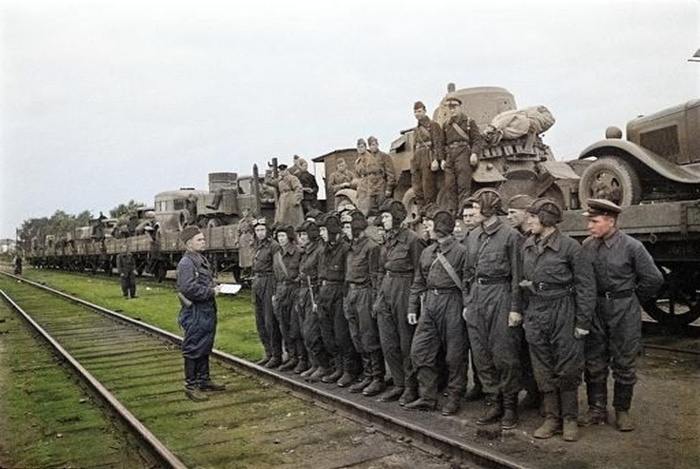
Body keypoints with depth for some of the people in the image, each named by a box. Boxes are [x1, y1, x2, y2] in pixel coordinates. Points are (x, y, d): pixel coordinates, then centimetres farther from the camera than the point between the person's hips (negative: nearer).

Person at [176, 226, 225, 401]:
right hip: (195, 313, -10)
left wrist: (215, 287, 7)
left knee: (205, 347, 19)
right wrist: (211, 293, -18)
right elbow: (189, 288, -27)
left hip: (207, 311, 10)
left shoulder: (202, 259, 15)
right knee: (193, 349, -1)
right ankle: (191, 385, 8)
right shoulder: (186, 263, -17)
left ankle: (204, 379, 32)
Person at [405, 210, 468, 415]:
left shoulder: (461, 251, -5)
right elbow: (418, 282, 17)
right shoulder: (427, 252, 15)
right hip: (429, 304, 7)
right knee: (420, 351, 4)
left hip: (451, 304, -6)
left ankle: (454, 398, 17)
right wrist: (412, 308, 12)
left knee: (454, 355, 3)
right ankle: (427, 398, 15)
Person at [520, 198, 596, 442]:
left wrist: (582, 322, -9)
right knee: (543, 371, 10)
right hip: (535, 313, 5)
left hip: (563, 312, -5)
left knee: (567, 369, 4)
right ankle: (552, 418, 21)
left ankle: (570, 419, 20)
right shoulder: (527, 246, 6)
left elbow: (586, 286, -7)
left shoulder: (570, 246, -10)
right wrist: (524, 314, 11)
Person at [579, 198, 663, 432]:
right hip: (595, 308, 4)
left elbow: (654, 279, -4)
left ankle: (622, 411, 21)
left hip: (624, 310, -3)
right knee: (594, 362, 8)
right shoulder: (587, 245, -1)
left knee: (623, 363, 6)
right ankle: (597, 409, 21)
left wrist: (632, 300, 3)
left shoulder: (631, 246, -11)